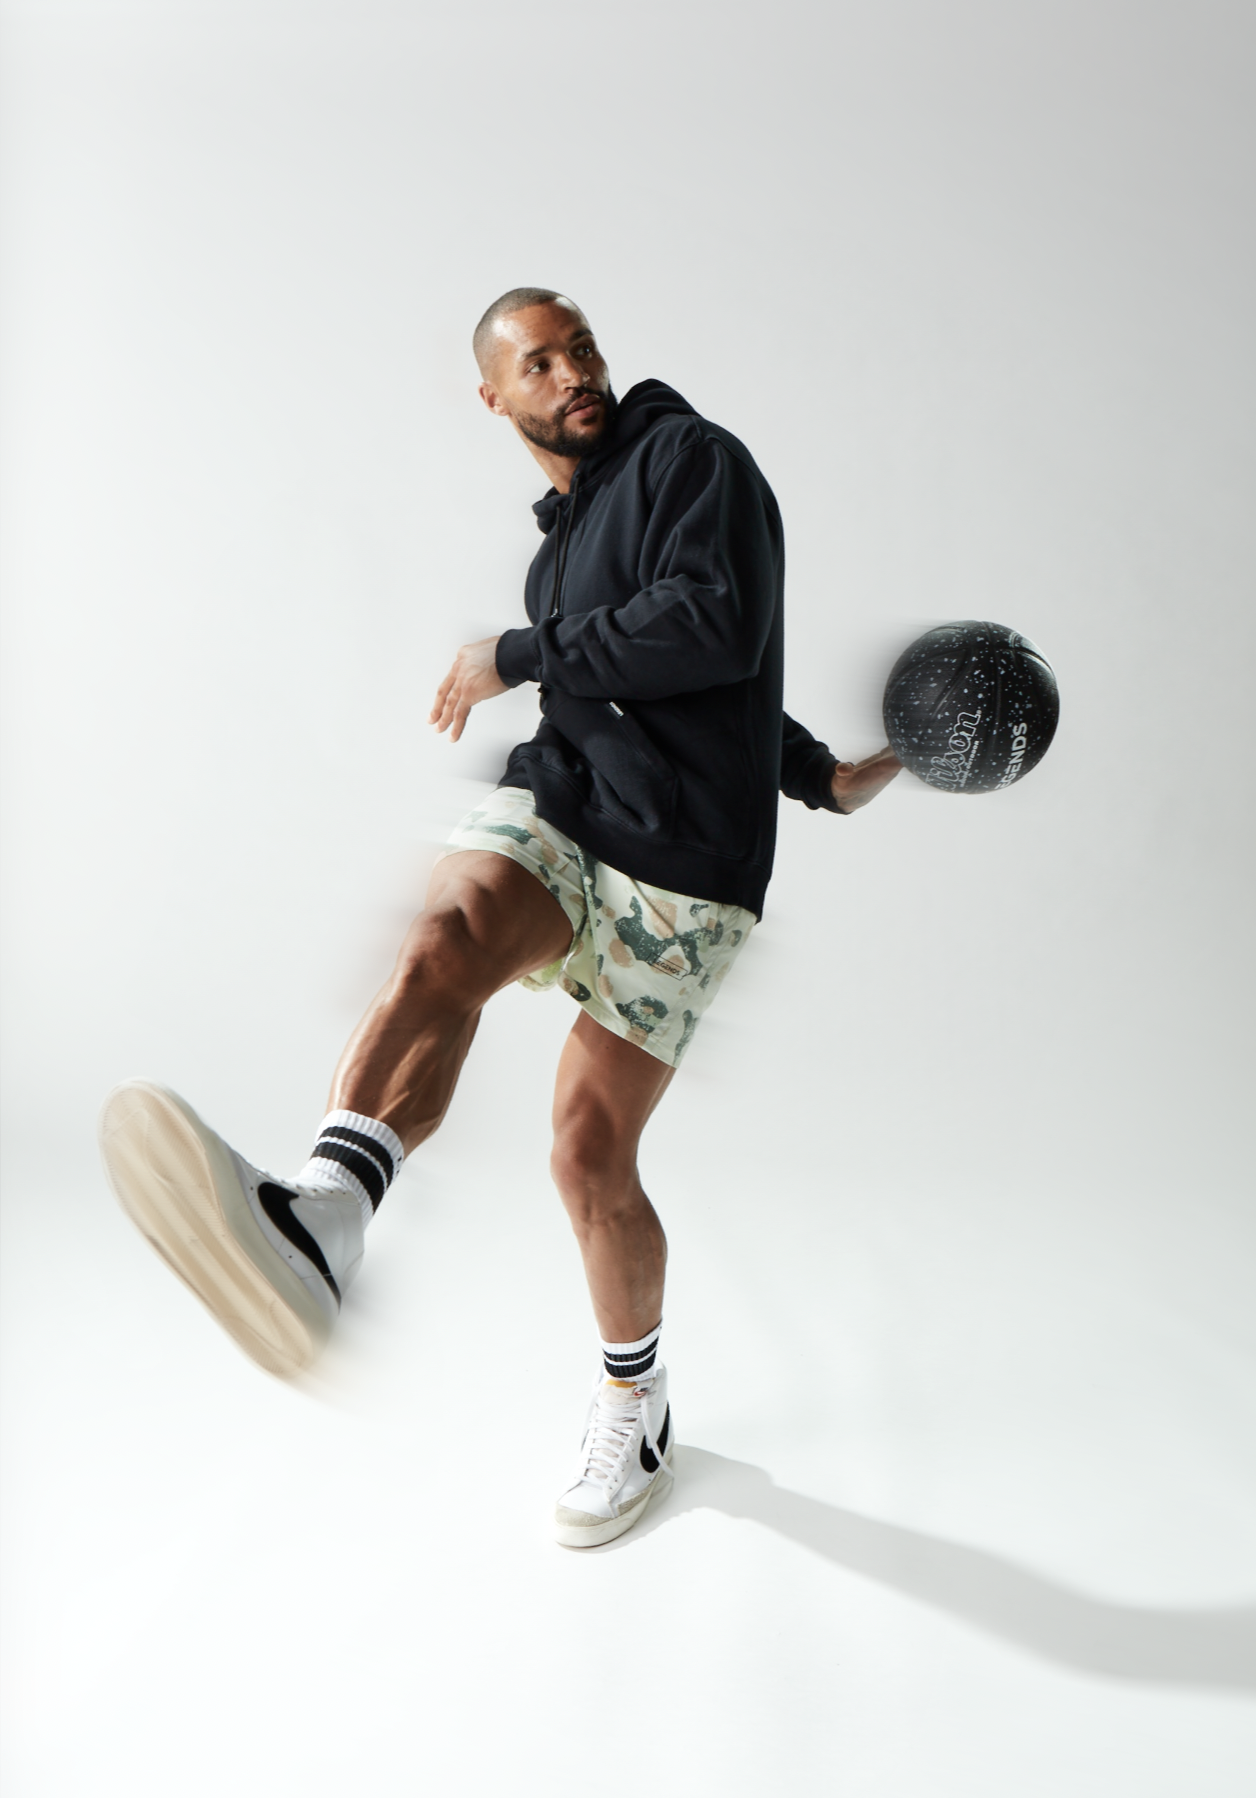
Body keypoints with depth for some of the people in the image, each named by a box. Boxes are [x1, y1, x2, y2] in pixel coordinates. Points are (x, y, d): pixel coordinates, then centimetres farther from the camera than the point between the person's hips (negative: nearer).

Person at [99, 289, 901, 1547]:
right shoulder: (561, 541, 23)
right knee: (442, 945, -31)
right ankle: (312, 1227, -57)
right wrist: (823, 780, 31)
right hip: (557, 798, 5)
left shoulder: (690, 454, 2)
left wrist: (516, 658, -11)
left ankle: (633, 1408, 23)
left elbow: (719, 634, -16)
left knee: (590, 1150, -3)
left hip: (678, 856, -5)